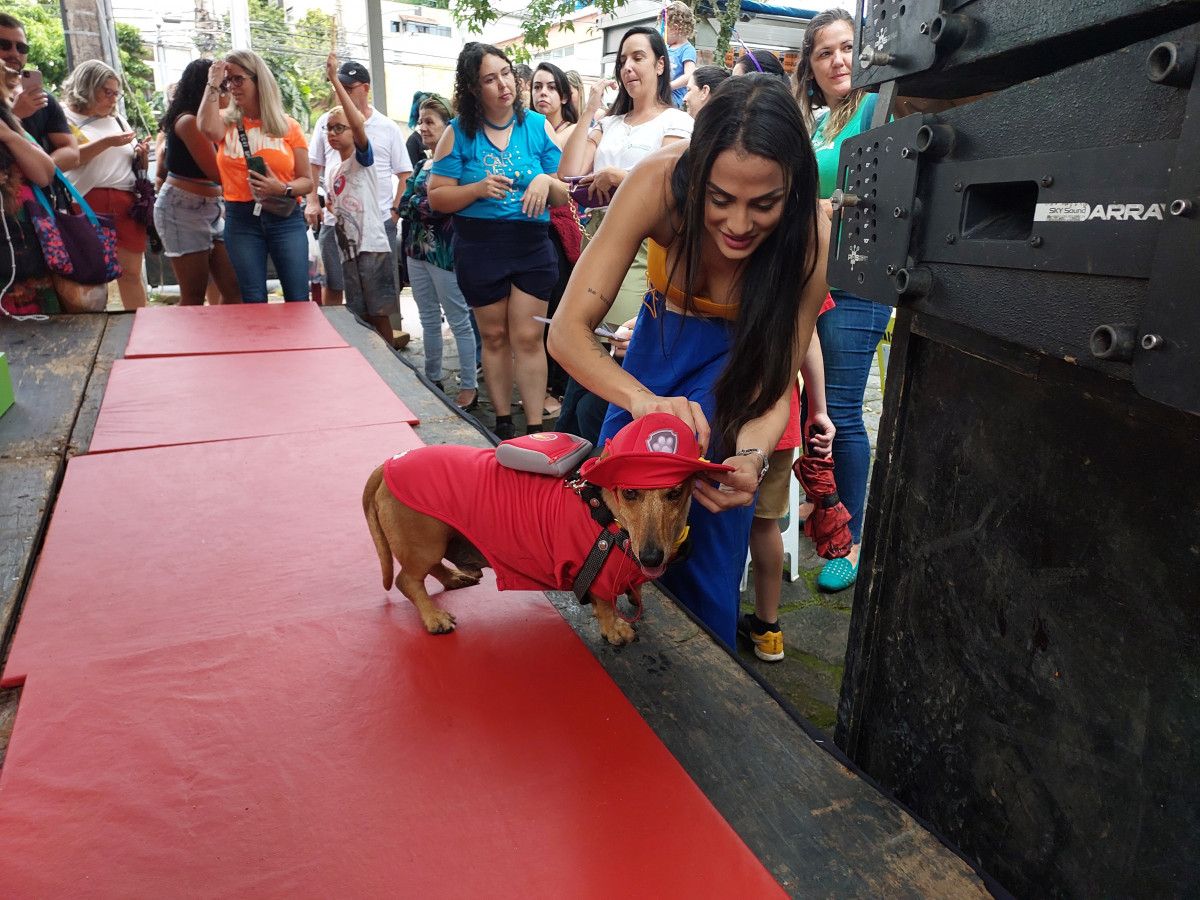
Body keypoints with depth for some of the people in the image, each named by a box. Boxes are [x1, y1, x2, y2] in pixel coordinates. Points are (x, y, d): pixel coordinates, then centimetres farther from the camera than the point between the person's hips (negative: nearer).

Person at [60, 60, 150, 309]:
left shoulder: (118, 120, 21)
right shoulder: (67, 119, 4)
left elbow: (138, 165, 25)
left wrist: (142, 155, 2)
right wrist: (107, 142, -14)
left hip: (127, 204, 5)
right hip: (88, 203, -4)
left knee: (131, 272, 2)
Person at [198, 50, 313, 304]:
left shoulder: (288, 126, 6)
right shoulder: (227, 123, 9)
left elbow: (307, 181, 4)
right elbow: (208, 128, -17)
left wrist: (283, 190, -16)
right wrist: (214, 84, -5)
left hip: (285, 219, -1)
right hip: (240, 219, 1)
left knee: (298, 299, -5)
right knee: (253, 301, 3)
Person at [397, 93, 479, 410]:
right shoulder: (421, 164, 17)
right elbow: (404, 205, 13)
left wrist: (416, 205, -3)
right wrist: (426, 205, -4)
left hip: (445, 251, -8)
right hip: (418, 249, 8)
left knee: (459, 321, -4)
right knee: (429, 321, 14)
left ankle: (469, 388, 2)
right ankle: (432, 380, 25)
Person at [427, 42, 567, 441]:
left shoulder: (538, 126, 3)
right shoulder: (459, 132, 0)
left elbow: (564, 196, 5)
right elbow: (437, 197, -3)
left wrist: (547, 182, -17)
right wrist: (478, 189, -18)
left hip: (532, 245, 0)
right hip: (479, 247, 0)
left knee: (528, 338, -3)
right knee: (494, 337, 9)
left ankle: (535, 428, 4)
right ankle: (503, 423, 22)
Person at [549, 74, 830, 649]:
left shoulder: (809, 239, -32)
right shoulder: (661, 183, -33)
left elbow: (773, 391, -27)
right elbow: (568, 330, -32)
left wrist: (749, 460, -49)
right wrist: (642, 398, -50)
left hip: (736, 359, -1)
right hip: (661, 337, 2)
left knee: (704, 536, -11)